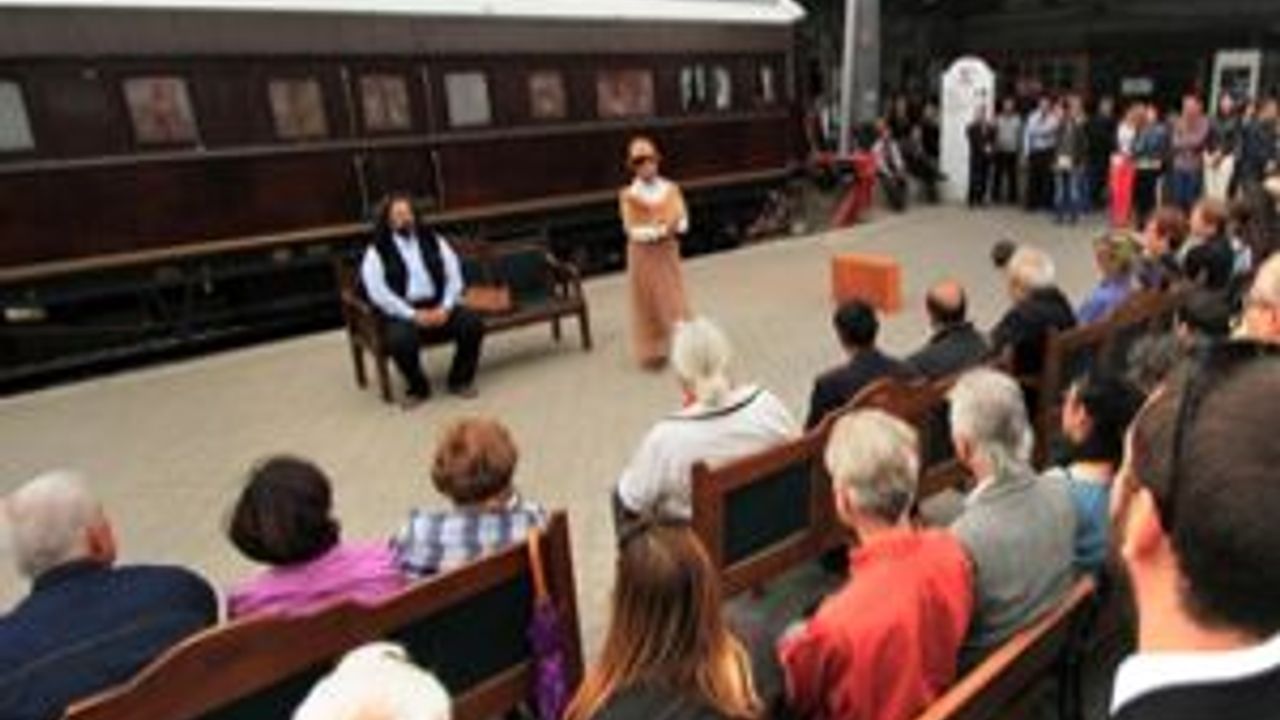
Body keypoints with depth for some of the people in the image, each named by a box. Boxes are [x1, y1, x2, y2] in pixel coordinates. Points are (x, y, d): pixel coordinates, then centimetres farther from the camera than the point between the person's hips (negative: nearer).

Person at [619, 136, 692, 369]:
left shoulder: (671, 189, 1)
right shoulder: (628, 195, -7)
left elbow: (683, 222, -5)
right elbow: (632, 230, -13)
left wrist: (670, 227, -26)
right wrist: (659, 230, -23)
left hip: (668, 251, 2)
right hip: (642, 254, -2)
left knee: (674, 299, 3)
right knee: (647, 303, 5)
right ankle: (652, 352, 16)